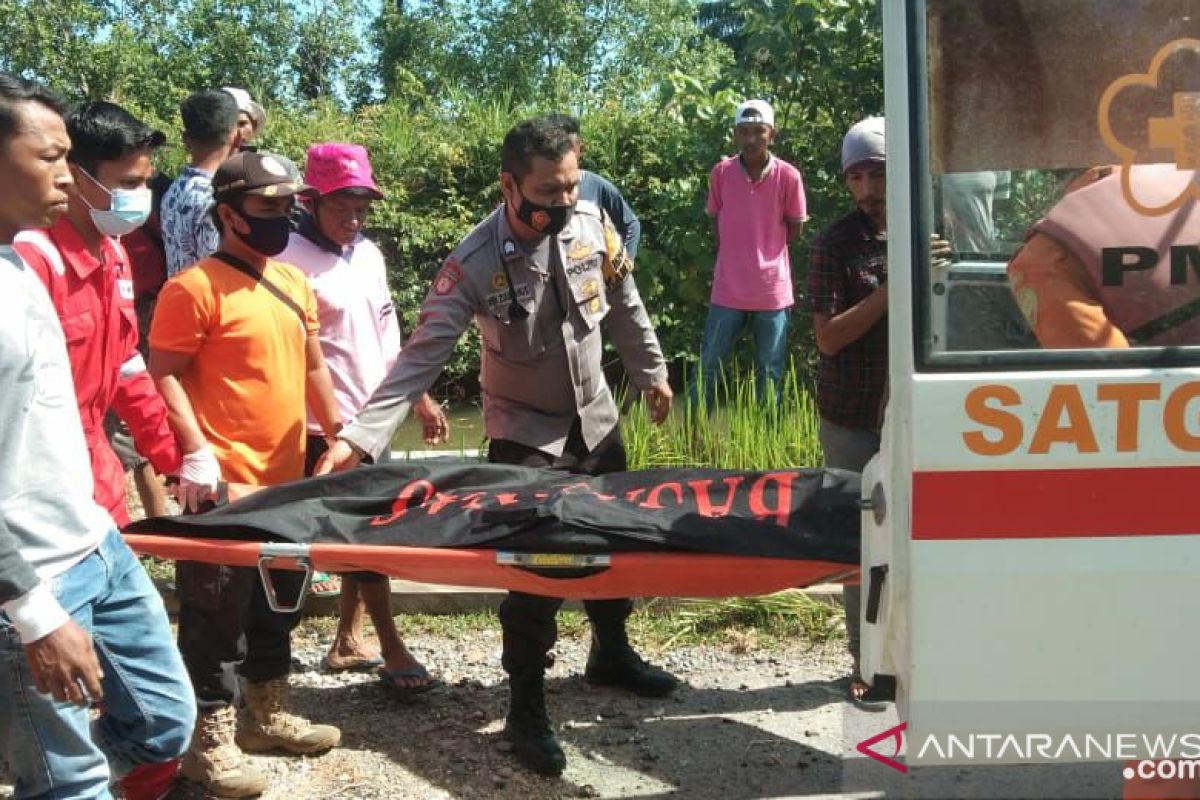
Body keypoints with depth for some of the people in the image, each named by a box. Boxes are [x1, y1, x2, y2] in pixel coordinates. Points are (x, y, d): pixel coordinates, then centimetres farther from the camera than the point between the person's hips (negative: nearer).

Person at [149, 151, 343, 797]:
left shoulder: (293, 282, 12)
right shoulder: (195, 288, -12)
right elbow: (163, 375, -14)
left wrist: (339, 438, 17)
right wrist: (195, 452, -22)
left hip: (287, 478, 8)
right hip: (224, 482, -8)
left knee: (278, 603, 18)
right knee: (217, 610, 2)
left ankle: (268, 715, 34)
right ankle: (211, 739, 15)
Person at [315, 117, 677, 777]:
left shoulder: (593, 227, -13)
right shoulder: (475, 262, -25)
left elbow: (624, 306, 4)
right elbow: (421, 356, -28)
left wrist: (651, 371, 13)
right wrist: (360, 437, -36)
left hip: (596, 422, 5)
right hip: (526, 436, -5)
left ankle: (612, 654, 45)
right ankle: (526, 711, 16)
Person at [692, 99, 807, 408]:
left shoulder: (788, 176, -8)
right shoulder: (721, 173, -4)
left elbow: (795, 230, 2)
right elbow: (718, 225, 7)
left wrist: (764, 248, 2)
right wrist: (750, 246, 1)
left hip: (773, 291, -1)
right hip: (728, 290, 1)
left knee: (770, 376, 11)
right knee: (708, 369, 7)